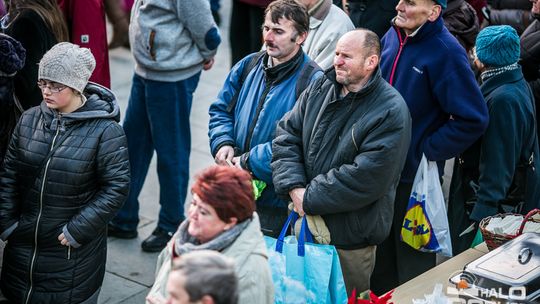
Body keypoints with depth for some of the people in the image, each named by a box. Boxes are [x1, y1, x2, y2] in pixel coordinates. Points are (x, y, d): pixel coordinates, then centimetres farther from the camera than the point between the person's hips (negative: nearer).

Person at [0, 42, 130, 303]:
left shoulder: (105, 131, -15)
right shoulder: (29, 120, 0)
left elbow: (116, 186, -15)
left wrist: (78, 230, -16)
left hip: (73, 251, -4)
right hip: (24, 243, 5)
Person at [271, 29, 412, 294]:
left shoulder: (391, 112, -17)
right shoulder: (321, 88, 4)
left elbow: (365, 178, -23)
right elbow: (286, 135, 1)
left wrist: (308, 199, -19)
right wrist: (294, 188, -15)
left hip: (350, 240, -6)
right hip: (303, 223, 6)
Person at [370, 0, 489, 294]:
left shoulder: (445, 52, -21)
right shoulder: (392, 36, 1)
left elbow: (473, 119, -23)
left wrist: (427, 151, -18)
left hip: (415, 174, -7)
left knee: (413, 258, 12)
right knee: (381, 250, 23)